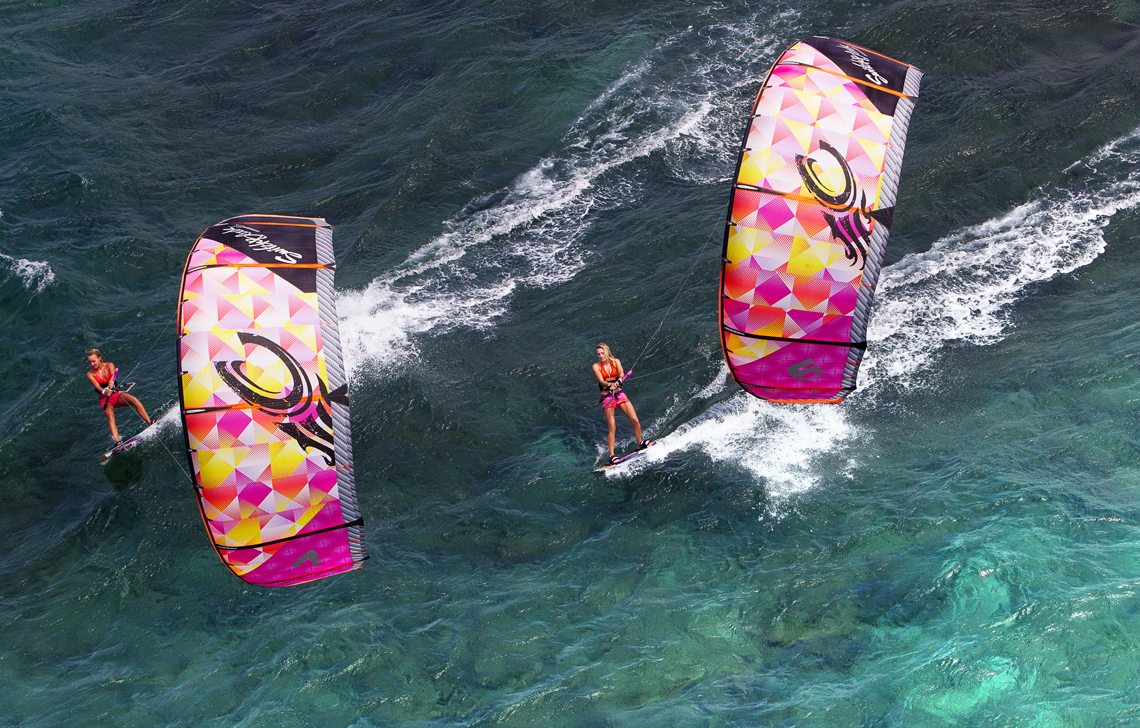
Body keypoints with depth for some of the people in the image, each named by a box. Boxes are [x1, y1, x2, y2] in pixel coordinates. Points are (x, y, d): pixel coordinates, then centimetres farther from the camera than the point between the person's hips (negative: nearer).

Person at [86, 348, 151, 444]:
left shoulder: (109, 365, 2)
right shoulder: (90, 374, -2)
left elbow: (113, 374, -20)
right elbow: (97, 386, -18)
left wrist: (111, 381, -44)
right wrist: (104, 392, -41)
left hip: (116, 395, 2)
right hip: (104, 399, -2)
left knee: (134, 400, -27)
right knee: (110, 417, -31)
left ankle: (150, 423, -28)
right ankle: (117, 442, -49)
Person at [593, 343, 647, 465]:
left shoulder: (615, 362, 6)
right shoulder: (596, 366, 1)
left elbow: (621, 374, -12)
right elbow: (601, 381, -14)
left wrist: (617, 382, -34)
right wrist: (610, 384, -35)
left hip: (619, 394, 2)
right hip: (607, 397, -2)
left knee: (635, 420, -6)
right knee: (612, 427, -13)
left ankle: (640, 444, 15)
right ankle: (612, 455, -12)